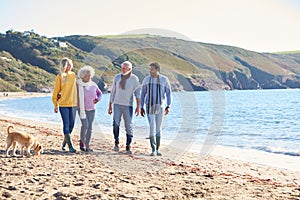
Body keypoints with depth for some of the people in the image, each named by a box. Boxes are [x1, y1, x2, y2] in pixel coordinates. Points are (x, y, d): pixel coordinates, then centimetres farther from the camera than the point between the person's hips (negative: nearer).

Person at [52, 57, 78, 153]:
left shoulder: (73, 75, 10)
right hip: (63, 104, -5)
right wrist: (55, 104, -4)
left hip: (73, 103, 5)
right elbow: (56, 91, -1)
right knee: (66, 124, -6)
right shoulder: (60, 77, -3)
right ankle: (70, 146, -6)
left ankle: (64, 142, 29)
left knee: (71, 124, 9)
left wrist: (77, 102, 15)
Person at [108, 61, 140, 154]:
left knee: (129, 126, -1)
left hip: (128, 105, -1)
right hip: (117, 104, 2)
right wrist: (110, 105, 9)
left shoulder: (134, 79, -2)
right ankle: (116, 142, 5)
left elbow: (137, 93, -3)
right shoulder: (117, 77, 5)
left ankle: (128, 147, 7)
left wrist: (138, 106, -11)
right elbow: (113, 91, 10)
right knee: (116, 124, -14)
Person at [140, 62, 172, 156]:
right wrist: (141, 108, 3)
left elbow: (168, 93, -1)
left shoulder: (164, 79, -4)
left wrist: (168, 106, -12)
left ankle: (157, 149, 17)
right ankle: (153, 150, -10)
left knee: (158, 129, 6)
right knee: (152, 128, -11)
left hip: (160, 107, 0)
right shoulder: (146, 79, 0)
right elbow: (143, 94, 6)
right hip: (149, 107, 0)